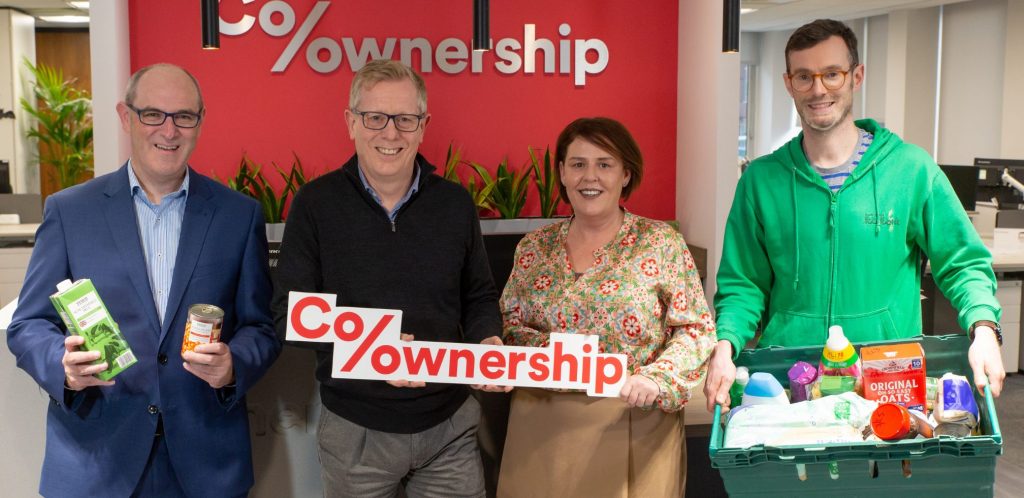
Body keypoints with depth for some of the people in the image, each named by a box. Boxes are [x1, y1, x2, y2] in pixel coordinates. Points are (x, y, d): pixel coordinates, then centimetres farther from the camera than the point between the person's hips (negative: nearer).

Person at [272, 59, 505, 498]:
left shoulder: (455, 203, 0)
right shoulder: (316, 203, -7)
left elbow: (479, 298, 9)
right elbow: (288, 312, -8)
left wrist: (488, 342, -12)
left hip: (450, 424, 2)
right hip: (355, 430, -1)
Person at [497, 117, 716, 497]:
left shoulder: (662, 243, -3)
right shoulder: (533, 248, 5)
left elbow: (696, 330, -4)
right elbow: (507, 324, 7)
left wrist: (657, 379, -20)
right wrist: (548, 348, -13)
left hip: (633, 430, -2)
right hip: (543, 429, 2)